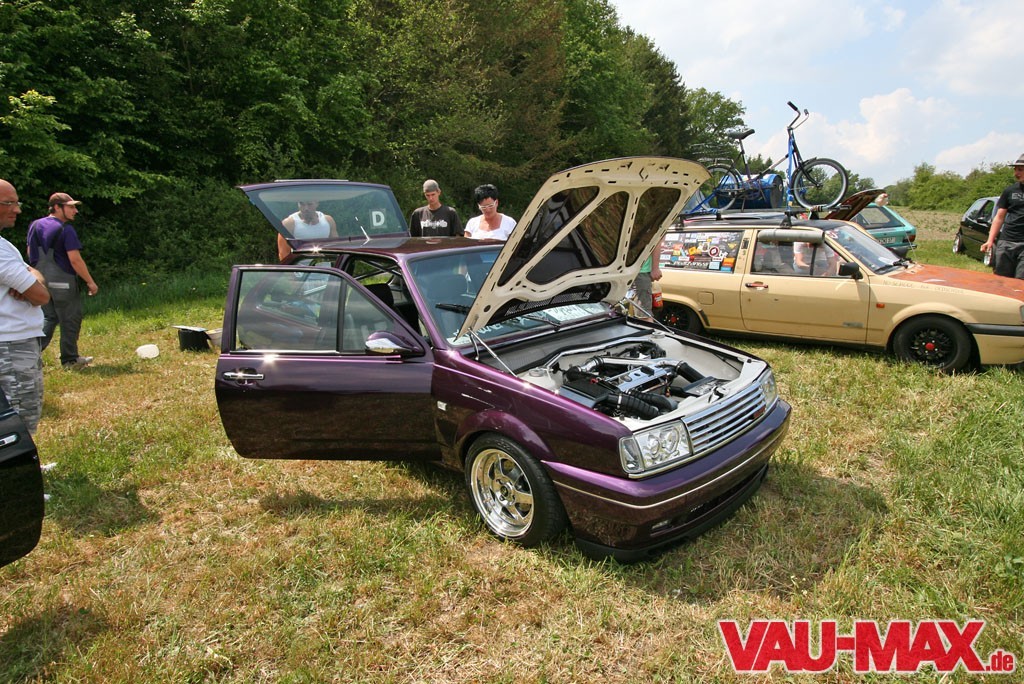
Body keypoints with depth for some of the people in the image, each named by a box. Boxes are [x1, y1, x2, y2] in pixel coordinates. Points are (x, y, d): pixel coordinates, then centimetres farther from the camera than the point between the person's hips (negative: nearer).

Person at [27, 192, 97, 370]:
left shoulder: (35, 225, 8)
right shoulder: (66, 229, -16)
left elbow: (30, 252, 16)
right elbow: (75, 259, -20)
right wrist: (90, 282, -13)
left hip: (41, 280, 8)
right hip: (62, 281, -7)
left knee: (48, 318, 19)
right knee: (70, 320, 4)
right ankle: (70, 360, 12)